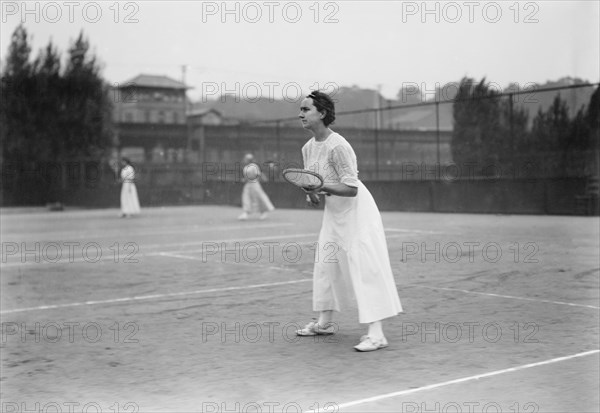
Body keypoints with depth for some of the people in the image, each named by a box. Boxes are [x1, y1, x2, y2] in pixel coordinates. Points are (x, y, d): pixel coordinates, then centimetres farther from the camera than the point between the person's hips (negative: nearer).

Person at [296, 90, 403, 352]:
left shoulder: (338, 146, -22)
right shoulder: (308, 148, 4)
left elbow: (351, 189, -23)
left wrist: (322, 187, -34)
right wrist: (311, 194, -4)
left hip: (356, 212, -9)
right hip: (333, 212, 9)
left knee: (364, 266, -13)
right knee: (326, 263, 14)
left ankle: (376, 334, -14)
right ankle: (325, 322, 29)